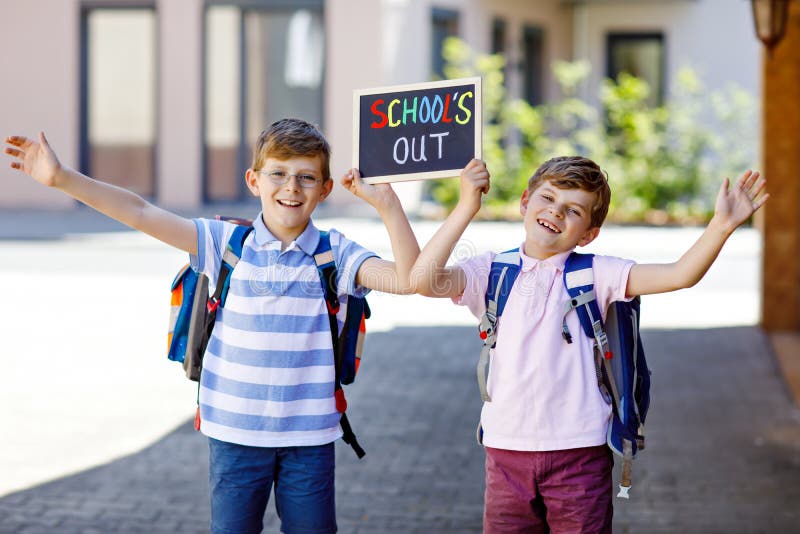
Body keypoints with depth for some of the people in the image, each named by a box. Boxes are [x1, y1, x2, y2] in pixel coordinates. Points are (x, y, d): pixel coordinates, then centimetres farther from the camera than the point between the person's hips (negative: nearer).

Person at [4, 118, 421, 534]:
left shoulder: (336, 254, -3)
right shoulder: (226, 242, -2)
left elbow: (405, 278, -16)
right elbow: (142, 214, -7)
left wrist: (386, 203, -24)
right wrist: (62, 179, -13)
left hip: (309, 437, 0)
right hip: (234, 433, 1)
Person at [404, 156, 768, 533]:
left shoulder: (593, 275, 1)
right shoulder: (493, 272, 5)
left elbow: (678, 275, -9)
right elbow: (424, 280, -11)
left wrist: (721, 226, -24)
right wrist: (466, 208, -15)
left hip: (579, 453, -1)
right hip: (507, 450, 1)